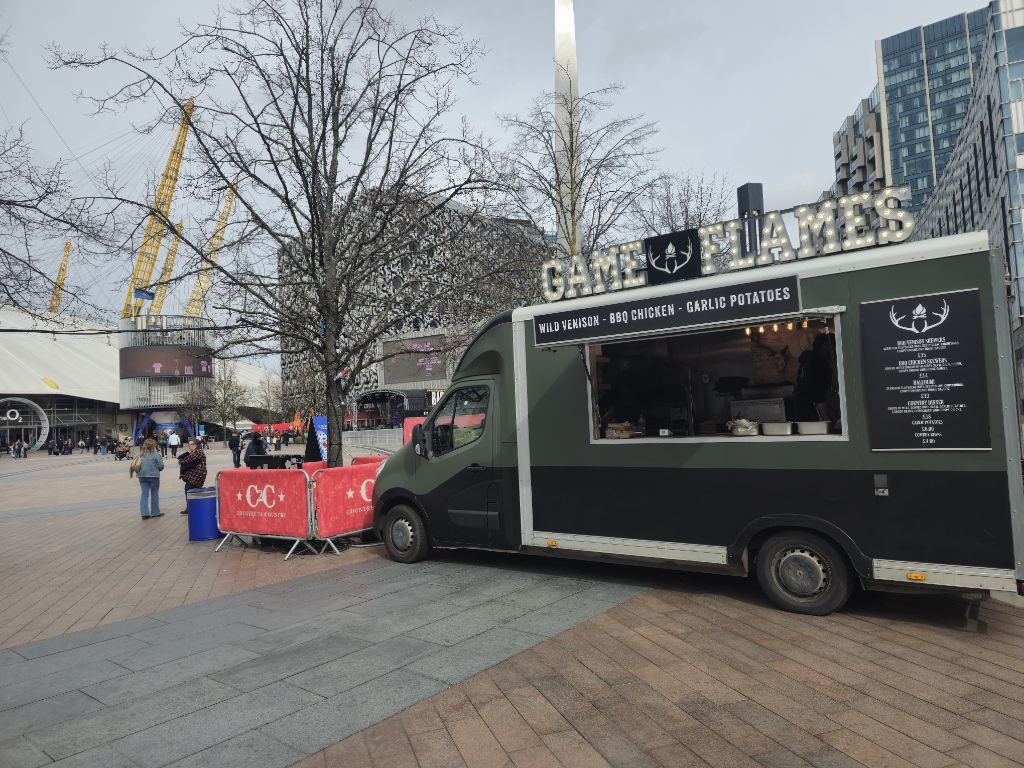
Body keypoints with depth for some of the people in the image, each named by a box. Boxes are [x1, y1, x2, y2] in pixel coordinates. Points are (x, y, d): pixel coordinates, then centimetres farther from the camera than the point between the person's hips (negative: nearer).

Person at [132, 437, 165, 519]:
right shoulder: (156, 454, -11)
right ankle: (155, 512, 17)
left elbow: (138, 465, -1)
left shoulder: (141, 455, 2)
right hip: (154, 476, -4)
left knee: (144, 494, 9)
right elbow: (161, 466, -9)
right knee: (154, 494, 9)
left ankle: (144, 513, 3)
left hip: (142, 476, 4)